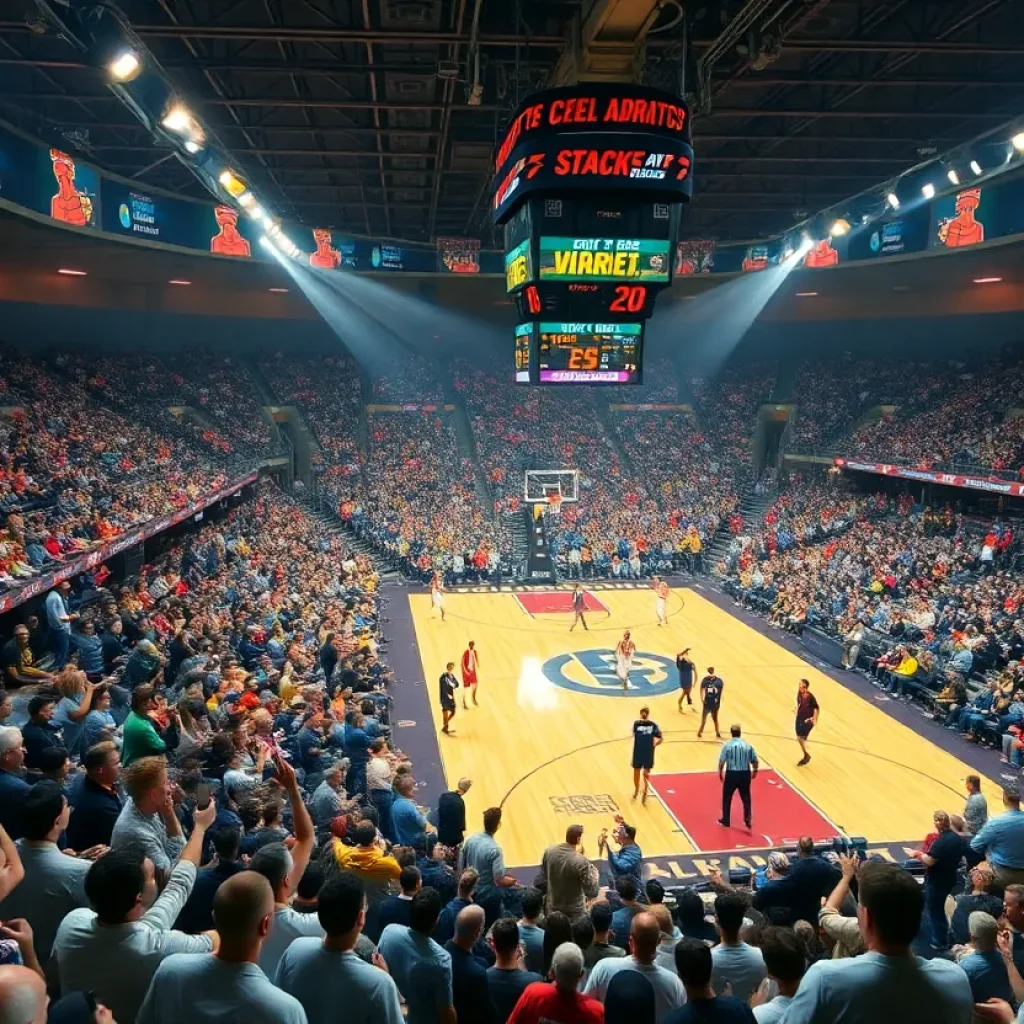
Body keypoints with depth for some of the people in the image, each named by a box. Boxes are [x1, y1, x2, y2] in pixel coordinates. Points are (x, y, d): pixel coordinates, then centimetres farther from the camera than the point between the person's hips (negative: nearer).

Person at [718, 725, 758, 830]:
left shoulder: (727, 745, -8)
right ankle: (747, 819, 6)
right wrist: (754, 771, 23)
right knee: (746, 798, 15)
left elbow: (721, 761, -10)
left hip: (731, 774, -2)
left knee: (727, 798, 14)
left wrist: (720, 773, 6)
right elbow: (755, 761, 5)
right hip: (745, 774, 2)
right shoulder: (747, 745, -1)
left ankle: (725, 820, 23)